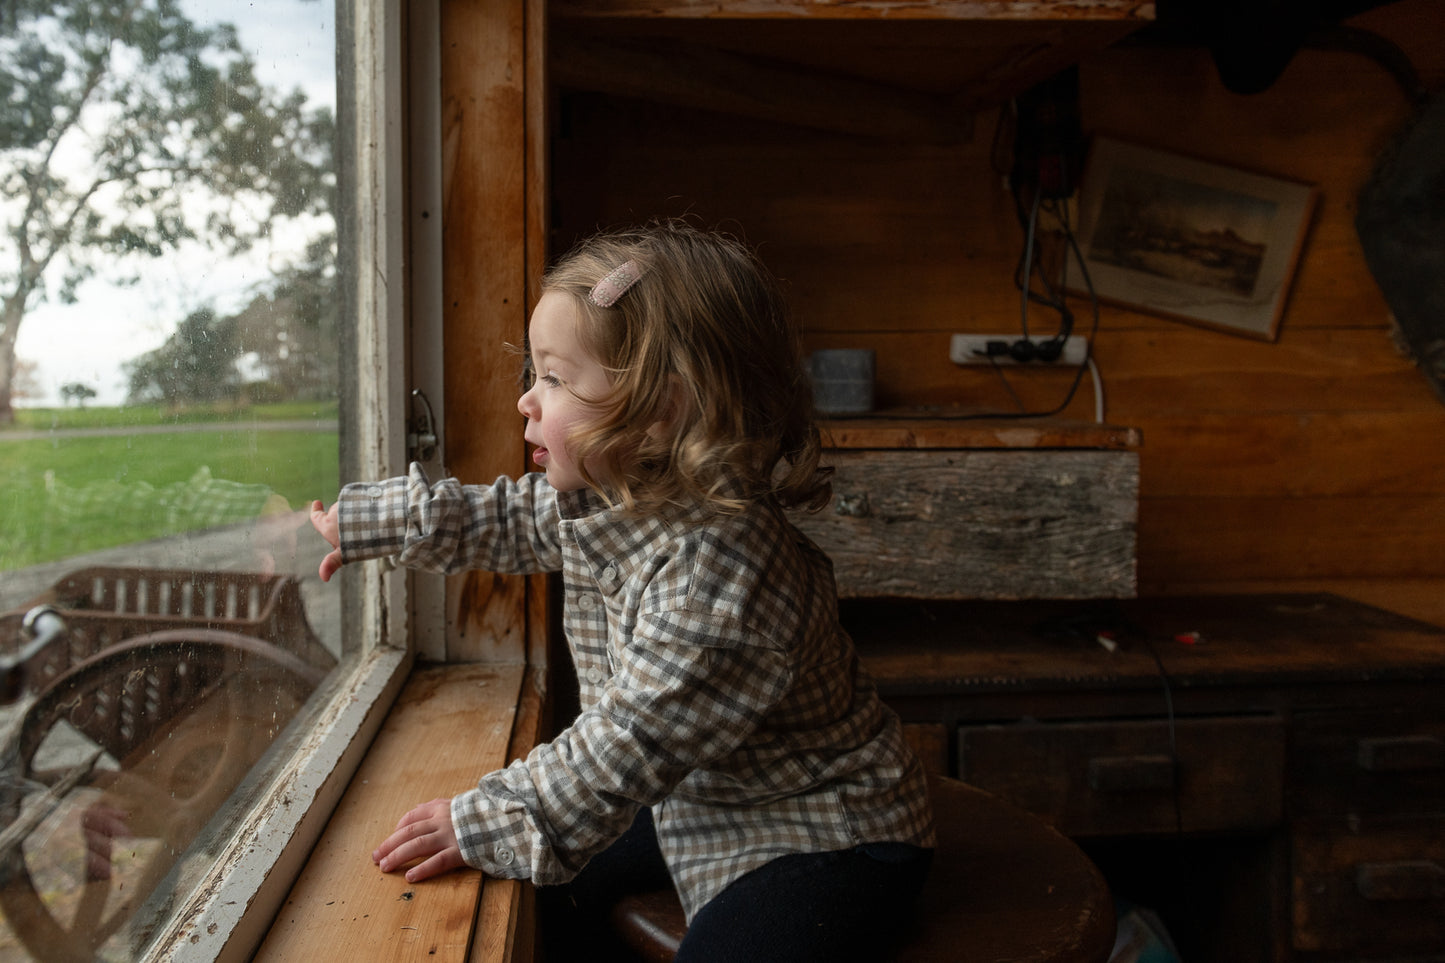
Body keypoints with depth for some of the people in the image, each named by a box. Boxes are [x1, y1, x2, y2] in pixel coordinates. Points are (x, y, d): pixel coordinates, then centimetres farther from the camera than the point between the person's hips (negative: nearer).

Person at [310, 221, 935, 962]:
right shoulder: (604, 494, -5)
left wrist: (486, 826, -23)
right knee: (533, 885, 13)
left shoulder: (718, 570, -35)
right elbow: (500, 518, 13)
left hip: (824, 835, -8)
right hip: (695, 797, 9)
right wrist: (359, 523, 16)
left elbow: (632, 744, -31)